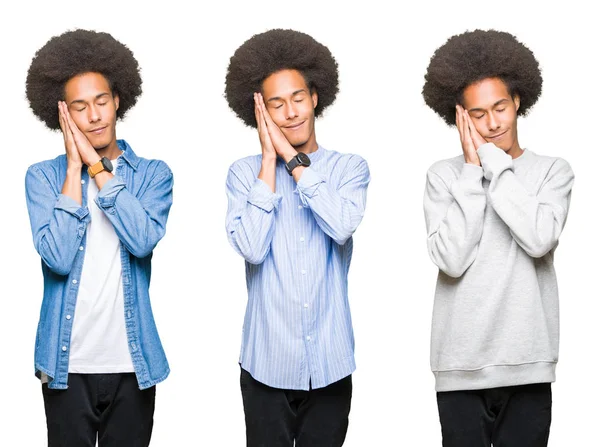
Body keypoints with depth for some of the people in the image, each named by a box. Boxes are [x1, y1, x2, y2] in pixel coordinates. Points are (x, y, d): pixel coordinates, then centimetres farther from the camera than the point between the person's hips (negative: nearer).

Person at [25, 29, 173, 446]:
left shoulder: (153, 173, 2)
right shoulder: (43, 176, 0)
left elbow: (143, 240, -17)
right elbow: (57, 257, -15)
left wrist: (96, 165, -13)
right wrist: (74, 167, -10)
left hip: (131, 362, 1)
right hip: (67, 363, 0)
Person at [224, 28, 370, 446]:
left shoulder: (350, 167, 2)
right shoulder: (245, 172, 0)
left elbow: (342, 225, -18)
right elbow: (251, 248, -15)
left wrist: (292, 159, -12)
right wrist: (269, 160, -9)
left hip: (329, 363, 1)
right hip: (267, 363, -1)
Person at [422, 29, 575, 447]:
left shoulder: (553, 170, 4)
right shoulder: (444, 175, 2)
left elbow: (540, 239, -15)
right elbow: (452, 260, -11)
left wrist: (493, 160, -10)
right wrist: (472, 168, -8)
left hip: (528, 363, 0)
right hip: (461, 365, 0)